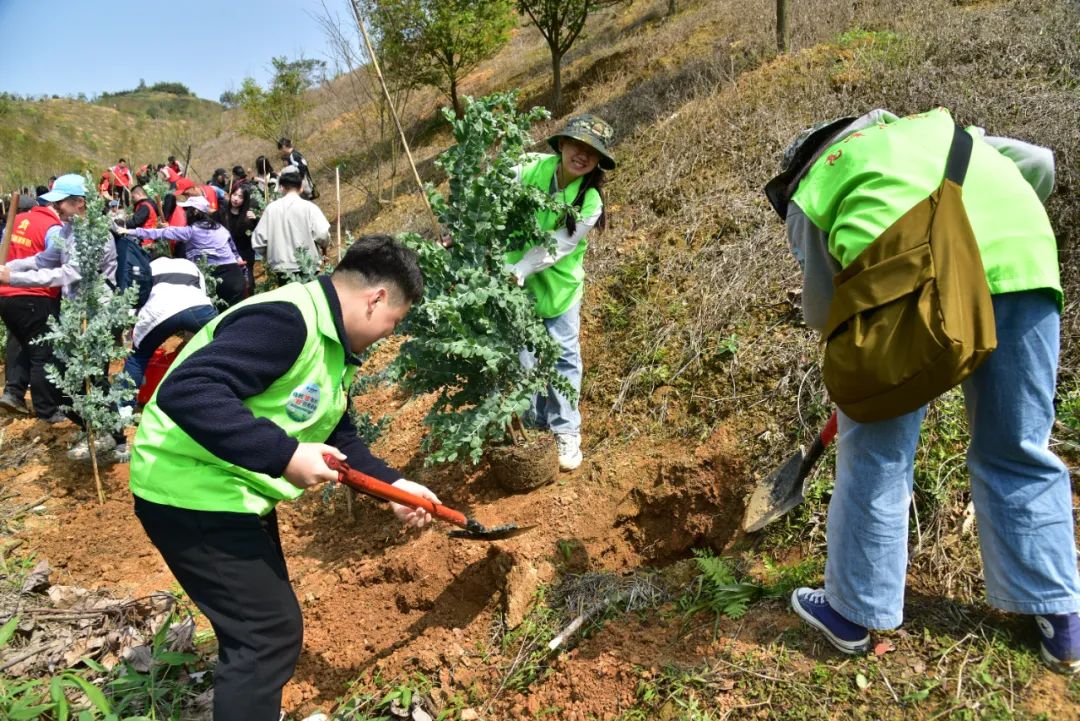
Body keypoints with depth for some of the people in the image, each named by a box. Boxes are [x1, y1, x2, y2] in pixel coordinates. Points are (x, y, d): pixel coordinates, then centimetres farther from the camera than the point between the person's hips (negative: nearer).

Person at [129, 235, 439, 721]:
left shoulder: (332, 345, 8)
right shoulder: (285, 320, -26)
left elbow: (338, 440, 13)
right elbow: (186, 392, -35)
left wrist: (394, 486, 3)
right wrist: (283, 455, -36)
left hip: (235, 492, 11)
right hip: (193, 494, -10)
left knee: (258, 621, 24)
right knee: (270, 631, -5)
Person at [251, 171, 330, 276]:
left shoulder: (271, 208, 1)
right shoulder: (309, 207, -7)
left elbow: (258, 240, 0)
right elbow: (322, 234, -16)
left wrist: (269, 255, 19)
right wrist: (323, 247, 6)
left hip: (281, 268, 3)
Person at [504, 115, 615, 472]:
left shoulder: (590, 202, -18)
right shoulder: (533, 166, -13)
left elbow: (556, 247, -23)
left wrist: (519, 271, -33)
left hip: (559, 285, -1)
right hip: (516, 282, 1)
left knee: (564, 358, 5)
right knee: (522, 357, 8)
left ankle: (566, 430, 21)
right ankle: (533, 423, 29)